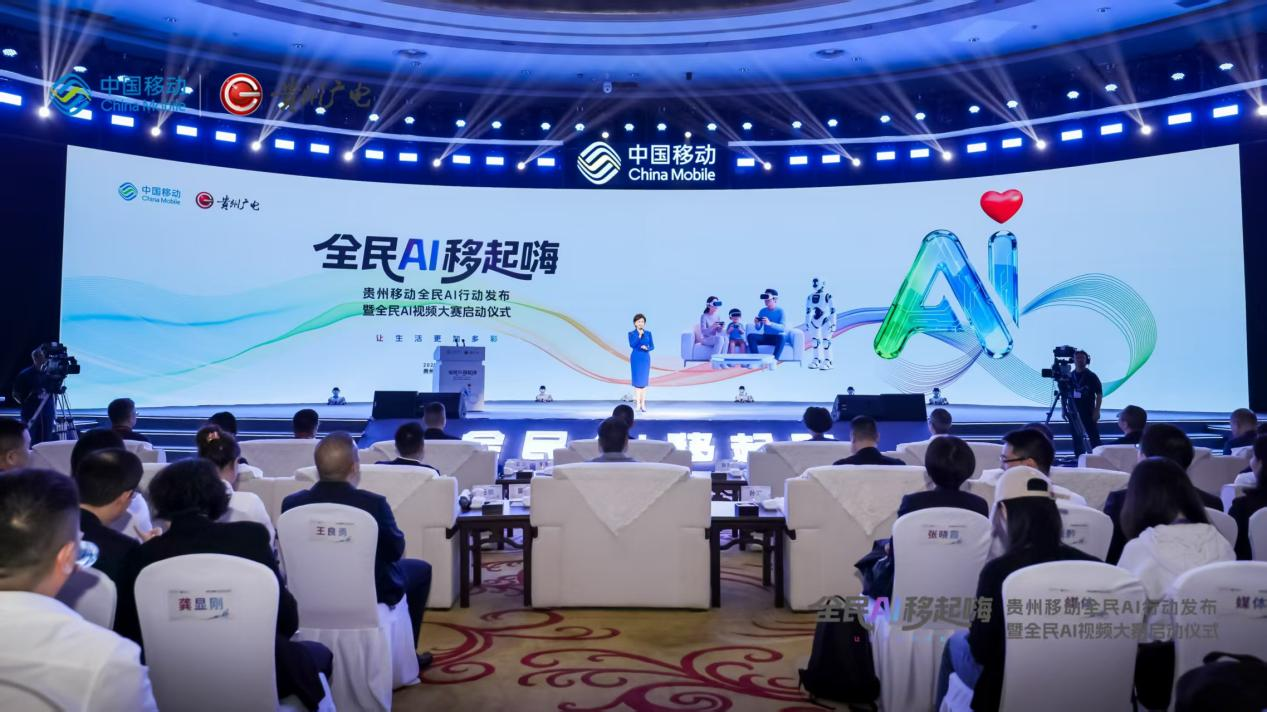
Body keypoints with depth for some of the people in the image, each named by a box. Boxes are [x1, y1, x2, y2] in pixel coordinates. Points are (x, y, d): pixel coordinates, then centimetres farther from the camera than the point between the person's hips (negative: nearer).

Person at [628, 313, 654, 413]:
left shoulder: (648, 333, 5)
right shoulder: (632, 334, -1)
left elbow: (652, 346, 5)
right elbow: (632, 345, -16)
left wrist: (647, 348, -15)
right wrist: (639, 335, -22)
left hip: (646, 358, 2)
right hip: (636, 358, -2)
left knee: (644, 381, 4)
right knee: (637, 381, -2)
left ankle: (643, 404, 9)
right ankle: (637, 404, 3)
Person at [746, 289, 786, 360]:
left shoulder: (780, 311, -7)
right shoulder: (763, 311, 5)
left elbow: (784, 328, -20)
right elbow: (758, 329, 6)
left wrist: (770, 323, -33)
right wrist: (757, 323, -18)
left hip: (777, 337, -4)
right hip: (766, 337, 4)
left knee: (781, 337, -39)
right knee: (751, 336, -22)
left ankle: (775, 359, -39)